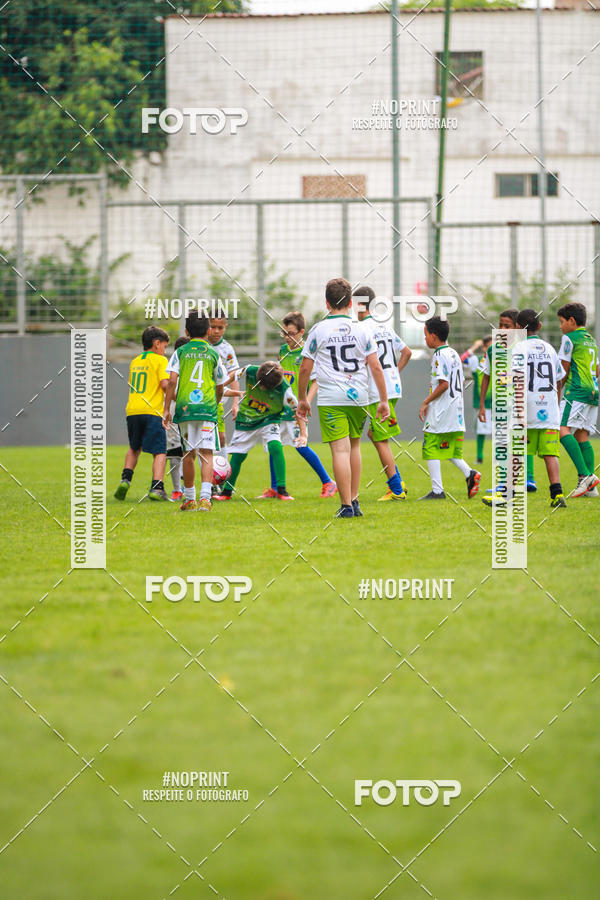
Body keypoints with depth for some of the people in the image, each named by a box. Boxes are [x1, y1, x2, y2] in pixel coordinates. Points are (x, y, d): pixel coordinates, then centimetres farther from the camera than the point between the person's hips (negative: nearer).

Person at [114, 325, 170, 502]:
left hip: (132, 411, 6)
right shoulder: (160, 360, -1)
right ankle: (156, 487, -17)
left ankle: (126, 479, 10)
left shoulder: (134, 362, 18)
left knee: (134, 448, 24)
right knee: (159, 452, -4)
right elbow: (165, 384, -13)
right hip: (152, 411, -6)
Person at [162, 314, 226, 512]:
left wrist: (167, 409, -1)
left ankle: (189, 499, 19)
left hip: (184, 406, 1)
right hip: (208, 407, -1)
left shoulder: (180, 352, 5)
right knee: (206, 453, -5)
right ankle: (205, 497, -23)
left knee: (188, 454, 11)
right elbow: (220, 387, 14)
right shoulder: (213, 354, 7)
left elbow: (172, 381, -4)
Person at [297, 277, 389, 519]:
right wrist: (384, 400, 9)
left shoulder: (318, 331, -1)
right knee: (354, 446, 19)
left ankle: (347, 505, -13)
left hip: (330, 399, -3)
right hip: (359, 398, 3)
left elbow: (305, 368, 1)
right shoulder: (360, 330, 4)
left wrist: (302, 399, 14)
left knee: (340, 449, -7)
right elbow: (375, 366, 3)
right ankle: (354, 500, 23)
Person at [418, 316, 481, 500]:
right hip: (456, 413, 9)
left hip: (440, 413, -9)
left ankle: (437, 490, -7)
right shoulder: (454, 354, 15)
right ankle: (469, 473, -5)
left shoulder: (440, 356, -13)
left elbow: (444, 384, -21)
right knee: (450, 451, 15)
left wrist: (426, 402, -12)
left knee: (431, 450, -3)